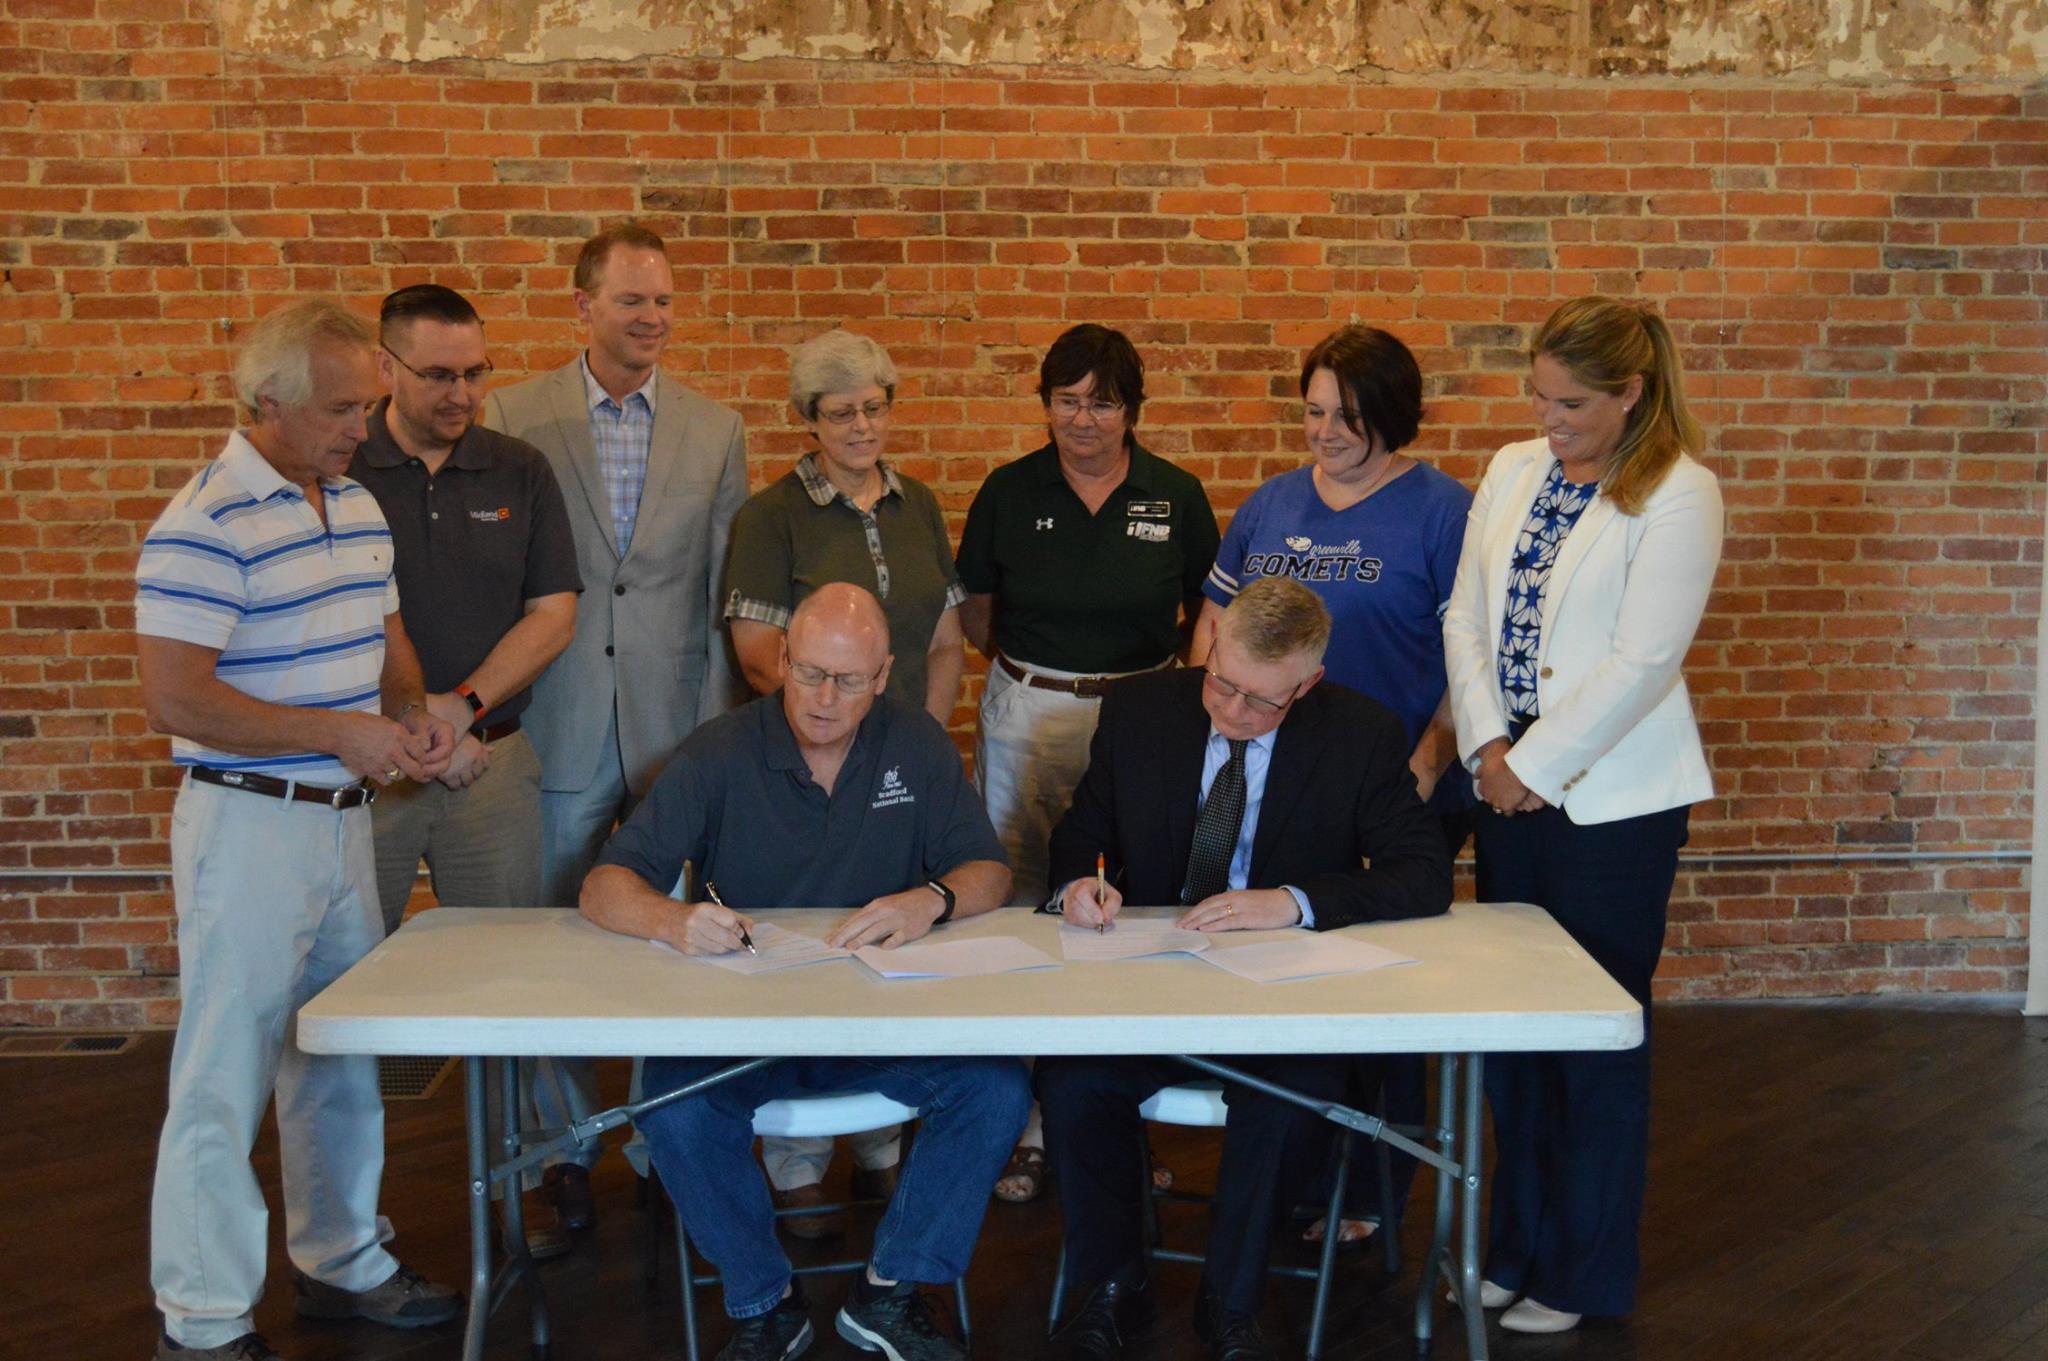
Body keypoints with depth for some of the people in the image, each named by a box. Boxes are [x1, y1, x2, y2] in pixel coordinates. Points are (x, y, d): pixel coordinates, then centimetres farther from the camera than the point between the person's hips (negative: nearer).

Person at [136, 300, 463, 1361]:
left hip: (344, 817, 8)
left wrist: (411, 713, 0)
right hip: (250, 824, -8)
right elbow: (174, 698, -22)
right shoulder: (204, 526, -17)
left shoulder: (358, 506, 9)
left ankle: (342, 1260, 34)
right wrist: (340, 732, -21)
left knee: (344, 1056, 18)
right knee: (226, 1076, 1)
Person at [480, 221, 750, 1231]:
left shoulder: (715, 430, 6)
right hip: (559, 728, -1)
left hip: (674, 727, 1)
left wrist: (718, 724, 1)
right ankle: (567, 1147, 22)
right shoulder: (514, 418, 1)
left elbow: (725, 592, 6)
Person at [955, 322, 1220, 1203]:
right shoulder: (1009, 492, 2)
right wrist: (1033, 663, -1)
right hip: (1025, 718, 0)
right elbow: (974, 615, 10)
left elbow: (1209, 611, 10)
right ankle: (1029, 1123, 15)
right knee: (1023, 907, 4)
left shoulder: (1177, 497, 2)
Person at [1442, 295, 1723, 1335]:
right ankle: (1519, 1245, 28)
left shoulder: (1677, 493, -10)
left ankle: (1584, 1275, 20)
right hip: (1508, 785, 6)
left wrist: (1534, 764, -13)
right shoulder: (1513, 470, 9)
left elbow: (1642, 661, -16)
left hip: (1611, 798, -6)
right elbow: (1466, 613, 6)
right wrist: (1488, 745, -5)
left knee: (1597, 1036, 5)